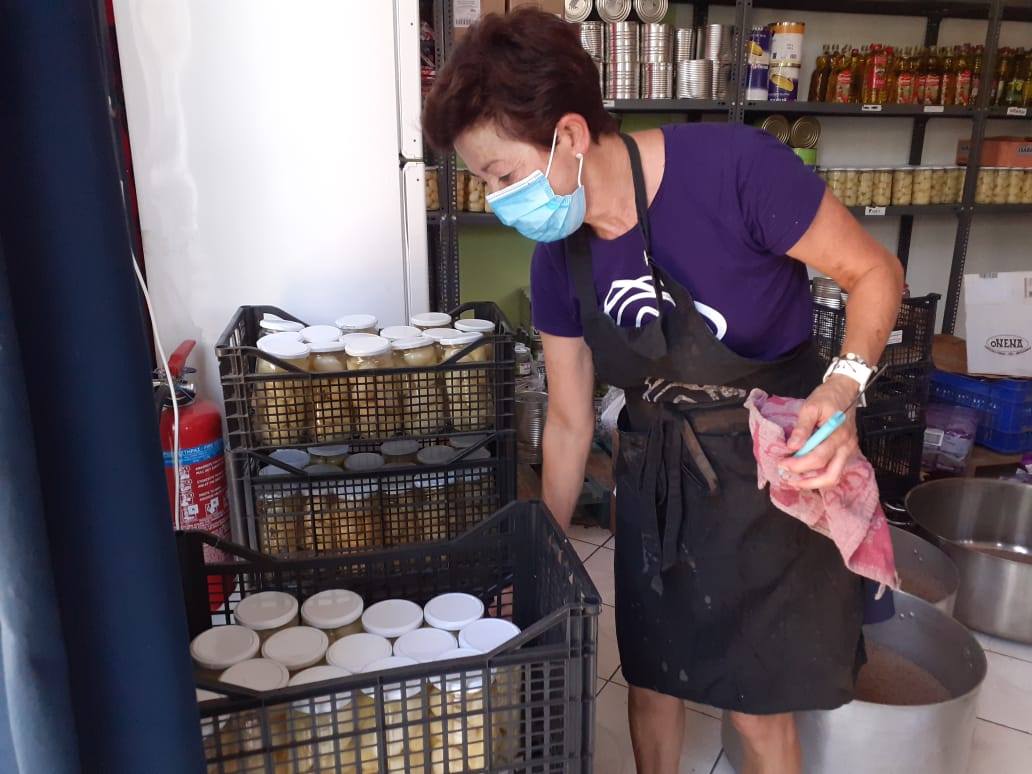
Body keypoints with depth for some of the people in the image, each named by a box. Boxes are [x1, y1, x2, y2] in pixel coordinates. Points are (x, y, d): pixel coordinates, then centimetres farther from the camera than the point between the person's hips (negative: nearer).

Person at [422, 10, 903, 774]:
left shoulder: (733, 167, -25)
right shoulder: (559, 259, -8)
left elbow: (877, 272, -12)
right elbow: (569, 421, 1)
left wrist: (843, 387, -30)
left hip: (773, 461, -4)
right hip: (658, 472, 4)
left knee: (759, 703, 9)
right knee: (650, 674, 17)